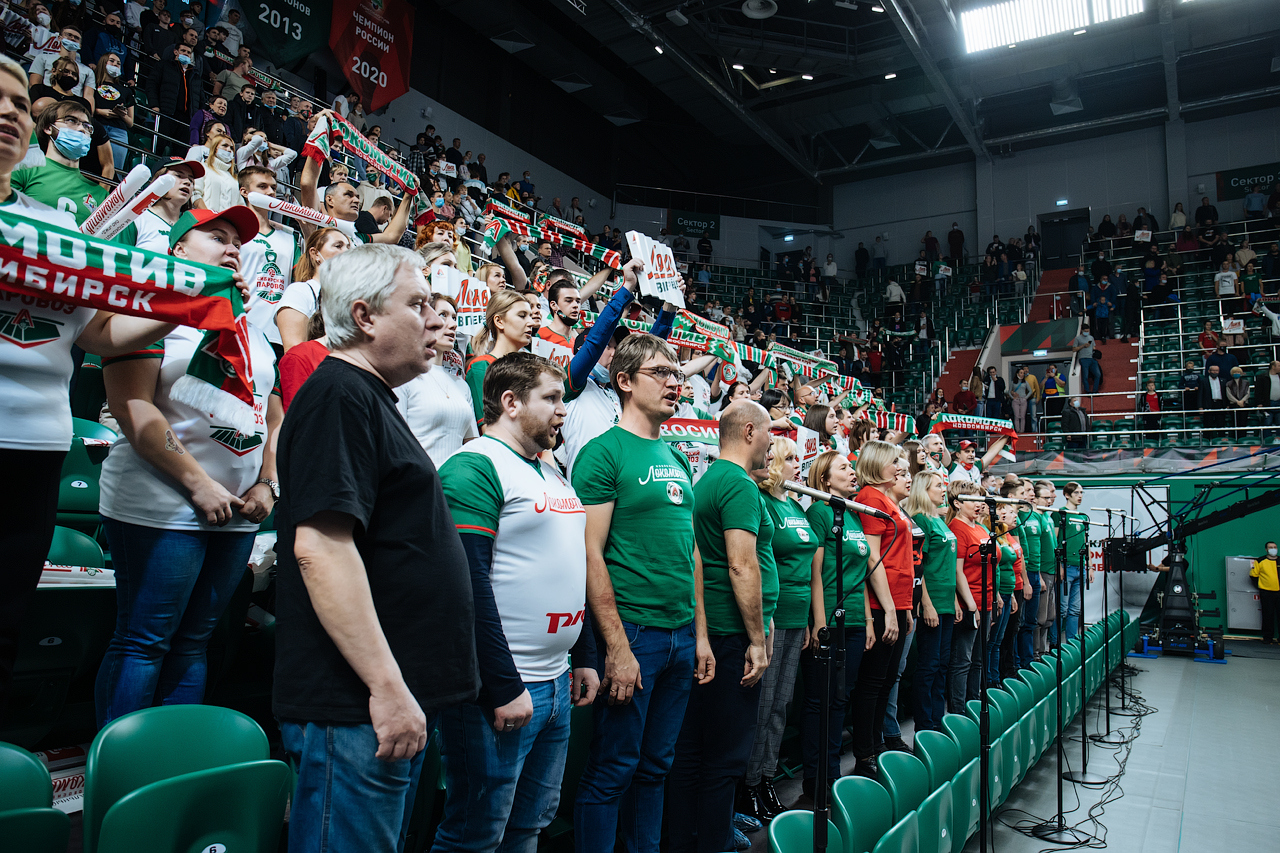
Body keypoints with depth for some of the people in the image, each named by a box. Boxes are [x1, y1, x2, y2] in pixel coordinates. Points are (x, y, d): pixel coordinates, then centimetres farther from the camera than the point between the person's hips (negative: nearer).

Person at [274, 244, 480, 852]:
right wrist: (387, 687, -23)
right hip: (354, 710, -10)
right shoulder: (338, 397, -14)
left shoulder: (371, 399, 17)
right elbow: (319, 547, -24)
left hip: (397, 706, 10)